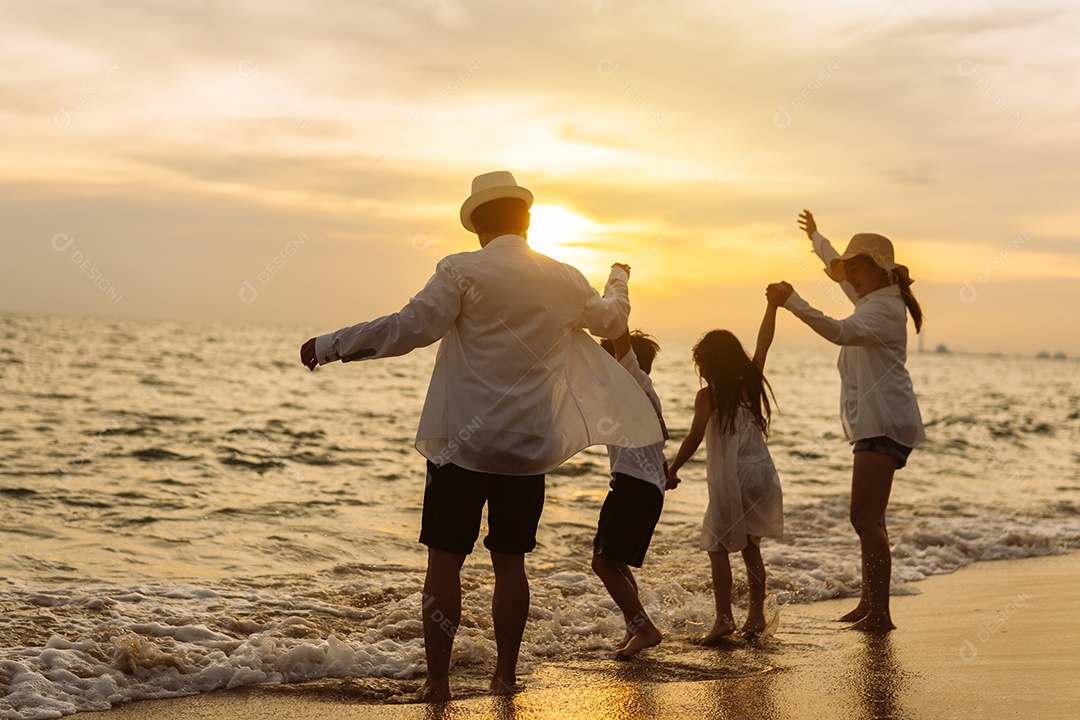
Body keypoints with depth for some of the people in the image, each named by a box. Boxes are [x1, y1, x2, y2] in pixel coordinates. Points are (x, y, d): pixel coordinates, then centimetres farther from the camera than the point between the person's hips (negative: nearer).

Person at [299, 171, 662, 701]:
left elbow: (408, 328, -15)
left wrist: (329, 346, -7)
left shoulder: (462, 271, -8)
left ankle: (437, 681, 5)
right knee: (510, 562, 12)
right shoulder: (564, 280, 7)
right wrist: (618, 278, 48)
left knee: (445, 560, 3)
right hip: (530, 449, 4)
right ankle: (505, 676, 18)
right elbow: (610, 320, 26)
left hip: (463, 444, -4)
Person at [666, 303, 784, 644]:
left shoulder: (709, 395, -6)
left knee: (717, 546, 1)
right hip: (762, 474, 6)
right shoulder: (752, 383, 8)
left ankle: (724, 617, -8)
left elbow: (694, 438, -11)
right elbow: (764, 341, 19)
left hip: (731, 479, -6)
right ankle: (756, 615, 19)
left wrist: (671, 470, -2)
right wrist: (772, 305, 29)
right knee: (751, 546, 17)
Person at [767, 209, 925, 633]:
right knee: (866, 518, 18)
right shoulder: (874, 298, 18)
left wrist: (793, 303, -41)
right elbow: (840, 271, 40)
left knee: (867, 517, -17)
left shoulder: (883, 307, -13)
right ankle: (868, 605, 27)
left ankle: (880, 614, -19)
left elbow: (841, 332, -34)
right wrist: (817, 239, 54)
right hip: (873, 424, 11)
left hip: (883, 424, -11)